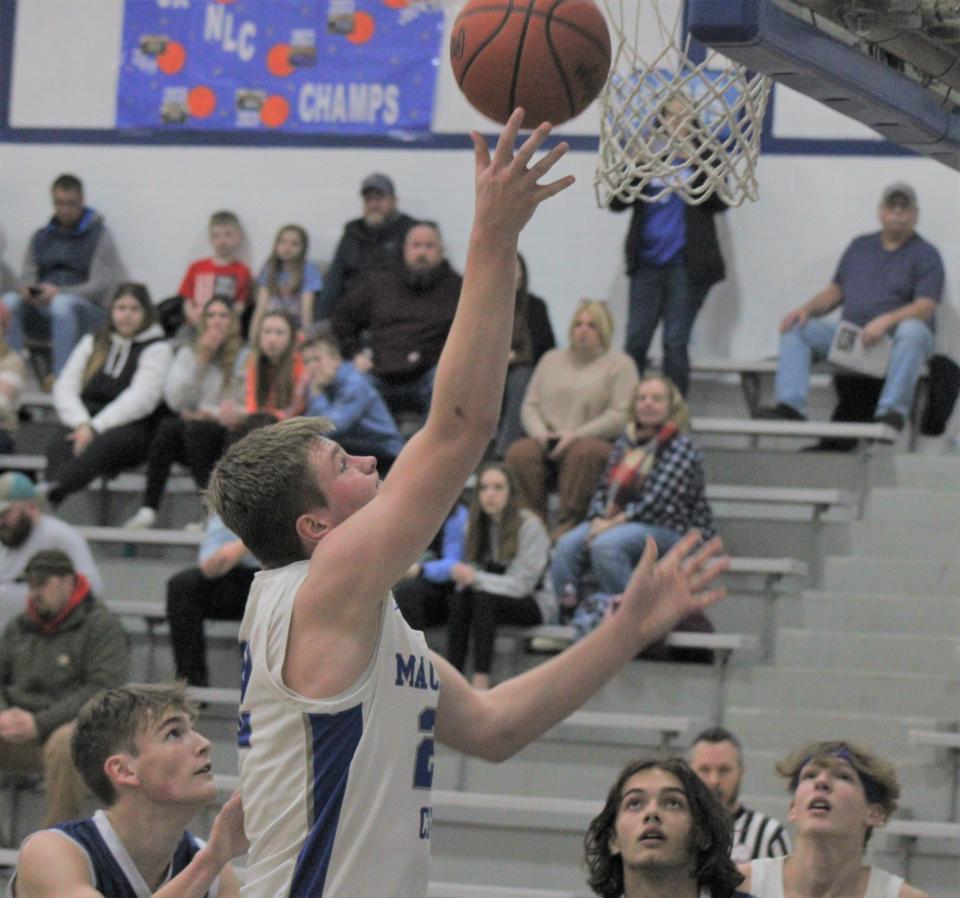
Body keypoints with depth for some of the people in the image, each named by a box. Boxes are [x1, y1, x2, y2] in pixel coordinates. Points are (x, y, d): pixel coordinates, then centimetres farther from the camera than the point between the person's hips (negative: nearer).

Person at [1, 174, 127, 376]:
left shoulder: (99, 236, 3)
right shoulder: (41, 237, 18)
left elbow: (99, 287, -7)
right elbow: (28, 276, 14)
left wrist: (59, 292, -23)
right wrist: (26, 289, -13)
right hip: (42, 309, 4)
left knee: (62, 304, -38)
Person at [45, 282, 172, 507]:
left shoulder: (157, 349, 5)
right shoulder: (92, 343, 20)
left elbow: (141, 399, -9)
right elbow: (64, 387, 10)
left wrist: (96, 427, -18)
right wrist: (82, 424, -11)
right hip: (87, 423, 4)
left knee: (101, 444, -38)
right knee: (60, 442, -32)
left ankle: (52, 492, -62)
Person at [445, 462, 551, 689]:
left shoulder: (529, 525, -16)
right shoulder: (476, 524, 2)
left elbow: (520, 584, -19)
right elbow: (472, 571, 1)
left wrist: (476, 578, -29)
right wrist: (464, 576, -23)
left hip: (533, 604, -5)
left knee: (484, 598, -34)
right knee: (459, 598, -26)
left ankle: (481, 680, -39)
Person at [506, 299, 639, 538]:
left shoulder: (619, 364, 8)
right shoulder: (552, 359, 23)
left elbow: (620, 416, -5)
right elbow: (530, 406, 17)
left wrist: (576, 435, -14)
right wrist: (541, 434, -5)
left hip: (596, 441, -4)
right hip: (549, 444, 4)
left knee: (583, 451, -39)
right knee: (519, 453, -29)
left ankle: (569, 522, -37)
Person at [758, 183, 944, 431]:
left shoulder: (925, 254, 2)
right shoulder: (860, 246, 20)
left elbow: (925, 307, -11)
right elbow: (836, 291, 22)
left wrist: (887, 320, -29)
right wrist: (806, 308, 1)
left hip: (894, 339, -5)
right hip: (851, 334, 5)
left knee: (913, 331, -39)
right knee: (796, 329, -12)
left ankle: (892, 412, -48)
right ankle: (791, 406, -29)